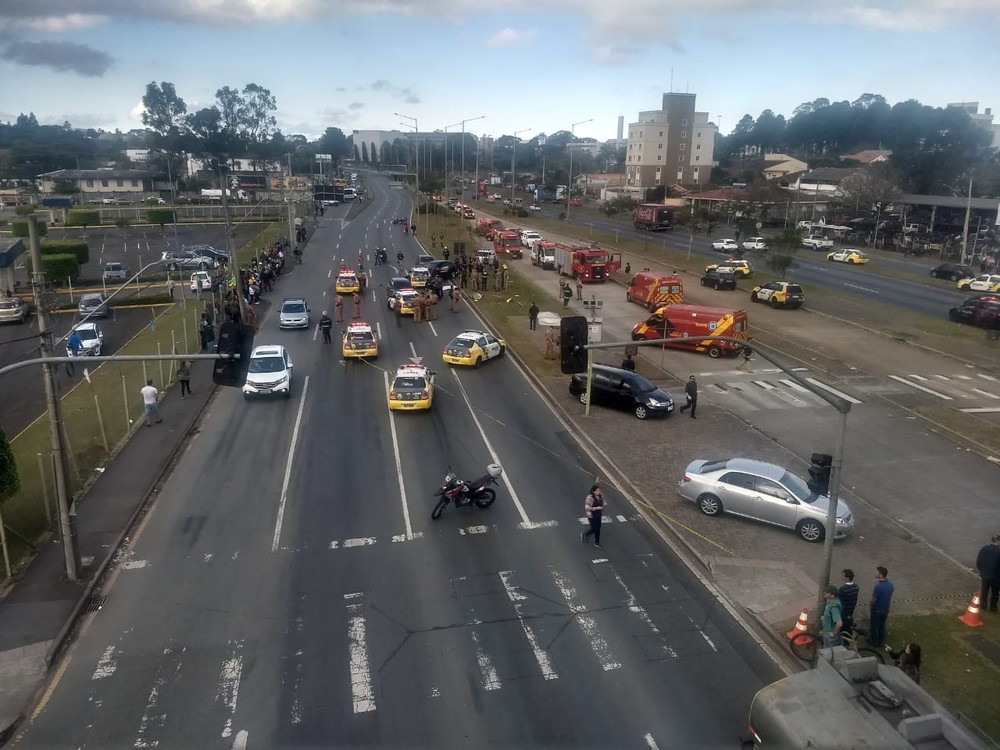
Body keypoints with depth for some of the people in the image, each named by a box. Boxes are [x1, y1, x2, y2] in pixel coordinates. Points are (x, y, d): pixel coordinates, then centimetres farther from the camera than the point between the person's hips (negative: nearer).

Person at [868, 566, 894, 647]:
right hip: (886, 609, 7)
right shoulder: (890, 584, -10)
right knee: (882, 625, 23)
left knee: (875, 626, 14)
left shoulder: (878, 586, -33)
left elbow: (873, 600, -23)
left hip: (877, 609, -7)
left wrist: (869, 605, -3)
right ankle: (881, 641, 38)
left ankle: (875, 642, 29)